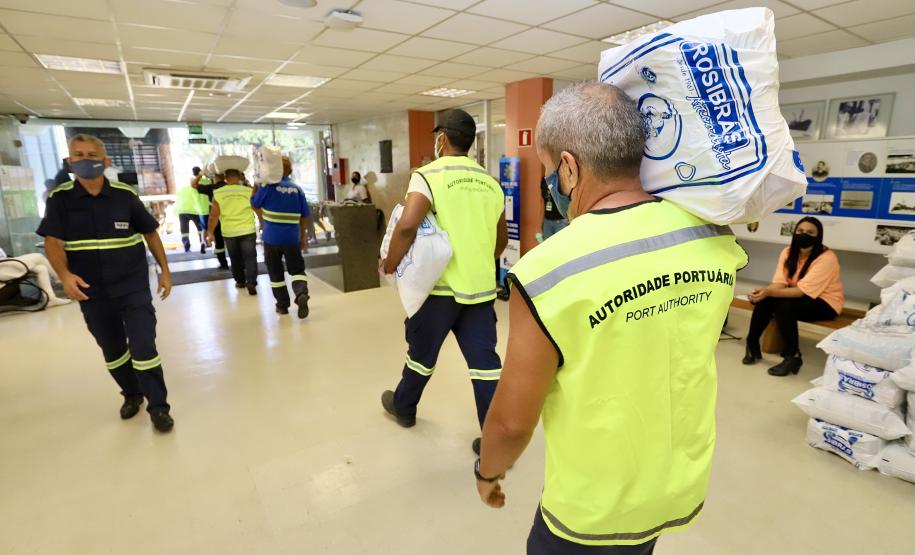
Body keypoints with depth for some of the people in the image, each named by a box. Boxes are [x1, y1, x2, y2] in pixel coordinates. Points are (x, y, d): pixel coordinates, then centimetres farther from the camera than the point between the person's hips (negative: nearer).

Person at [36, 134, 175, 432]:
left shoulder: (125, 195, -3)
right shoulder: (59, 198, -2)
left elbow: (150, 233, 5)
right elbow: (52, 242, -6)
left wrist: (165, 270, 4)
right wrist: (65, 275, -24)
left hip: (133, 287, -2)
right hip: (92, 292, 2)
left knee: (143, 346, -6)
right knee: (112, 350, 16)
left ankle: (158, 407, 5)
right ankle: (132, 394, 38)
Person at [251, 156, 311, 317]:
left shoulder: (268, 186, -7)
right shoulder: (297, 189, 2)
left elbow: (255, 205, 8)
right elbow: (305, 216, 5)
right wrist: (303, 237, 14)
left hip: (272, 238, -1)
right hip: (292, 238, 2)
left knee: (276, 273, 12)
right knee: (297, 270, 6)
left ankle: (282, 305, 19)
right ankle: (301, 293, -21)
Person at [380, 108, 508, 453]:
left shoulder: (428, 175, -9)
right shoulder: (490, 183, 9)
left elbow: (407, 226, -26)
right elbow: (501, 240, 16)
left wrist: (391, 265, -10)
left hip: (440, 284, -4)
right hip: (482, 286, 4)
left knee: (422, 351, 17)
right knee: (485, 360, 8)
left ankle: (403, 407, 41)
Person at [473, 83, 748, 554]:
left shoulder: (548, 271, -31)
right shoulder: (715, 239, -12)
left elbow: (513, 421, -21)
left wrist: (488, 471, 1)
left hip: (597, 510, -5)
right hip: (686, 487, 6)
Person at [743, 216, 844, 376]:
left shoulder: (827, 258, -23)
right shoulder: (788, 252, -5)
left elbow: (802, 291, -30)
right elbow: (779, 283, -13)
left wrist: (769, 292, -42)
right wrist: (764, 291, -35)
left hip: (825, 303, -5)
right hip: (796, 296, 6)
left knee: (784, 305, -32)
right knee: (764, 300, -21)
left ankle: (793, 356, -19)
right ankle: (752, 346, -10)